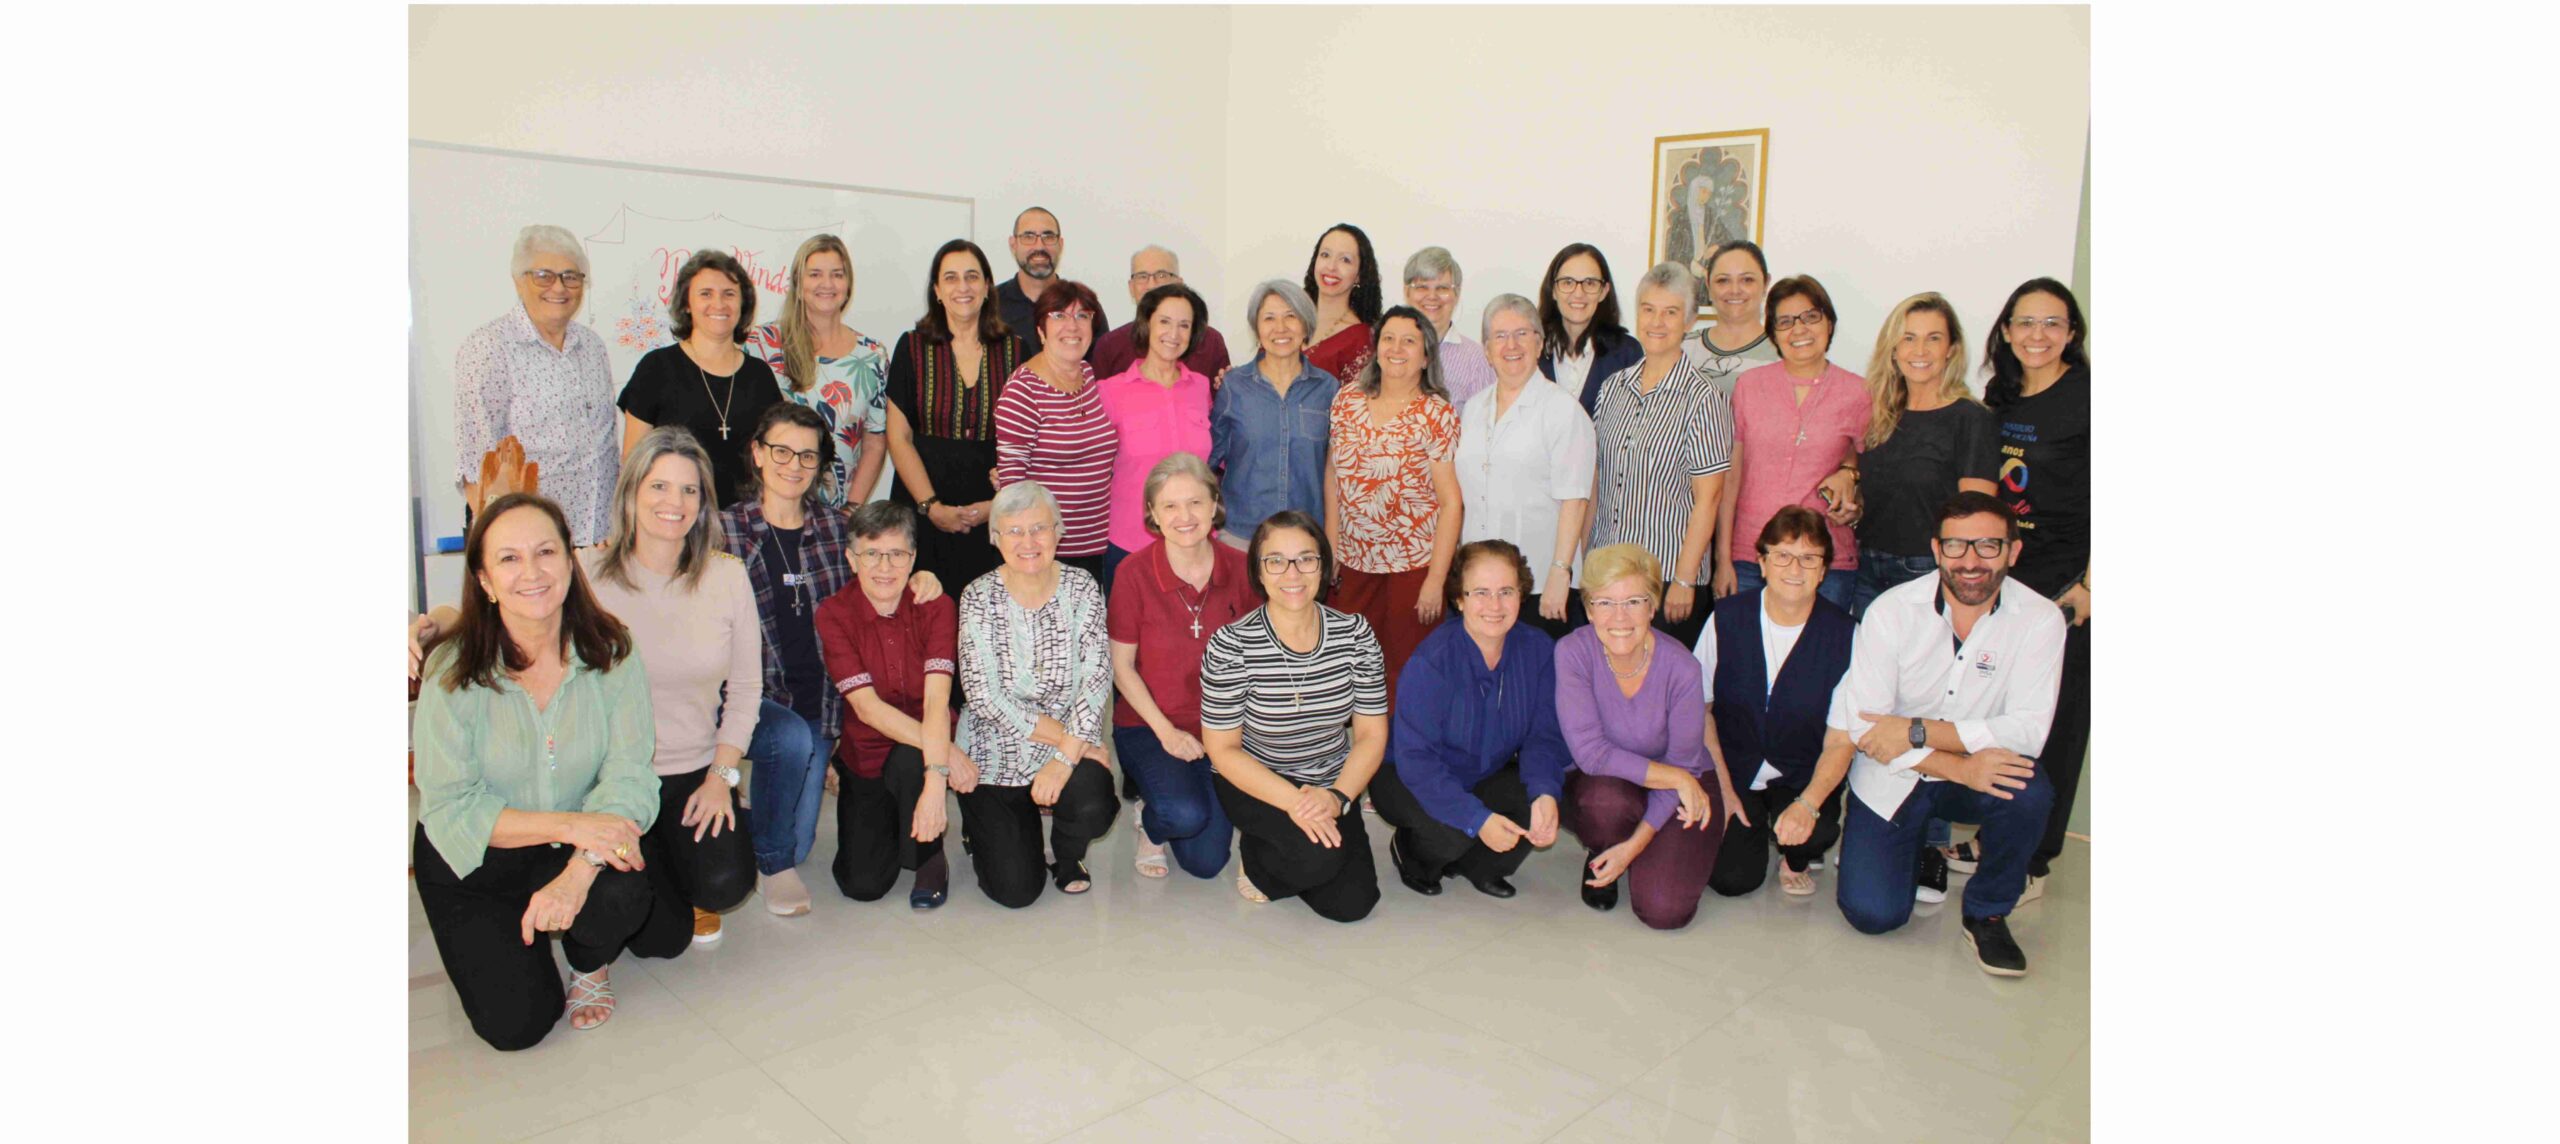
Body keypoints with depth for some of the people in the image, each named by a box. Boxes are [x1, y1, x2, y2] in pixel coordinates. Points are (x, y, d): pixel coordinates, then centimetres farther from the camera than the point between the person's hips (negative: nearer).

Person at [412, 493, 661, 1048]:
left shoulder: (611, 653, -12)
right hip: (473, 861, -1)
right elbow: (449, 808, -17)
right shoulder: (453, 670, -17)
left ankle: (592, 962, 6)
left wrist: (579, 871, -36)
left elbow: (628, 776, -19)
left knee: (622, 896, -31)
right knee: (517, 1023, -14)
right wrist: (569, 824, -30)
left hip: (581, 847, 1)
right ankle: (494, 940, 21)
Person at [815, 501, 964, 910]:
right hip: (865, 754, 1)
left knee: (910, 761, -35)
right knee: (863, 884, -10)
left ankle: (929, 856, -6)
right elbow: (867, 706, -21)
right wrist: (948, 754, -31)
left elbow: (936, 699, -25)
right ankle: (886, 823, 25)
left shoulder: (935, 607, -12)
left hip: (920, 749, -1)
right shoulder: (834, 614, -12)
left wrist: (935, 777, -40)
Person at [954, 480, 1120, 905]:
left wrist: (1066, 757, -21)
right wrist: (1065, 736, -18)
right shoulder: (979, 597, -9)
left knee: (1091, 808, -31)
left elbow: (1096, 677, -11)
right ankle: (982, 828, 29)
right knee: (1015, 890, -8)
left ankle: (1067, 855, 9)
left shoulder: (1080, 587, -4)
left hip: (1070, 746, 1)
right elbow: (985, 696, -14)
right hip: (995, 756, -1)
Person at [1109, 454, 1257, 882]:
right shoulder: (1134, 573, -14)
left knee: (1207, 862, -2)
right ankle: (1152, 823, 7)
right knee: (1186, 815, -31)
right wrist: (1166, 731, -14)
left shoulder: (1241, 568, -6)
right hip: (1148, 726, -3)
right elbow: (1121, 665, -7)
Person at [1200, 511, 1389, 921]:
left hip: (1333, 786, 4)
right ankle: (1256, 855, 6)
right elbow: (1223, 750, -14)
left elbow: (1372, 735, -3)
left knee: (1352, 903, -9)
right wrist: (1294, 801, -25)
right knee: (1318, 854, -30)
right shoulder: (1231, 645, -18)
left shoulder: (1355, 634, -8)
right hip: (1254, 784, -4)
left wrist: (1338, 797, -20)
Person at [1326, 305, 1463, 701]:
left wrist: (1436, 580, -14)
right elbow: (1333, 476, 10)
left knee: (1406, 670, 4)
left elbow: (1451, 502, -10)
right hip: (1355, 562, 4)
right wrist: (1330, 546, 6)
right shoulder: (1347, 401, 4)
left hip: (1414, 563, -3)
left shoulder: (1437, 414, -8)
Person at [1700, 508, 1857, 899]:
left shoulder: (1844, 634, -11)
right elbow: (1699, 708, 0)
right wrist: (1722, 788, -7)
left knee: (1817, 834, -31)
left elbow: (1841, 739, -11)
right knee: (1732, 877, -15)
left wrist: (1807, 804, -26)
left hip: (1802, 777, 0)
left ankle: (1795, 859, 8)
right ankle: (1751, 822, 21)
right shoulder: (1727, 618, -9)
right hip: (1732, 769, 1)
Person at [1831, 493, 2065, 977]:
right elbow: (1862, 724, -18)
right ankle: (1914, 843, 24)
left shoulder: (2040, 619, -13)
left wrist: (1918, 731, -27)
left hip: (1981, 772, 1)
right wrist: (1960, 767, -30)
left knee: (2030, 791, -32)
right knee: (1872, 913, -12)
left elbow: (2029, 730, -20)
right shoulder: (1892, 611, -15)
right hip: (1892, 779, 0)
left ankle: (1987, 914, -4)